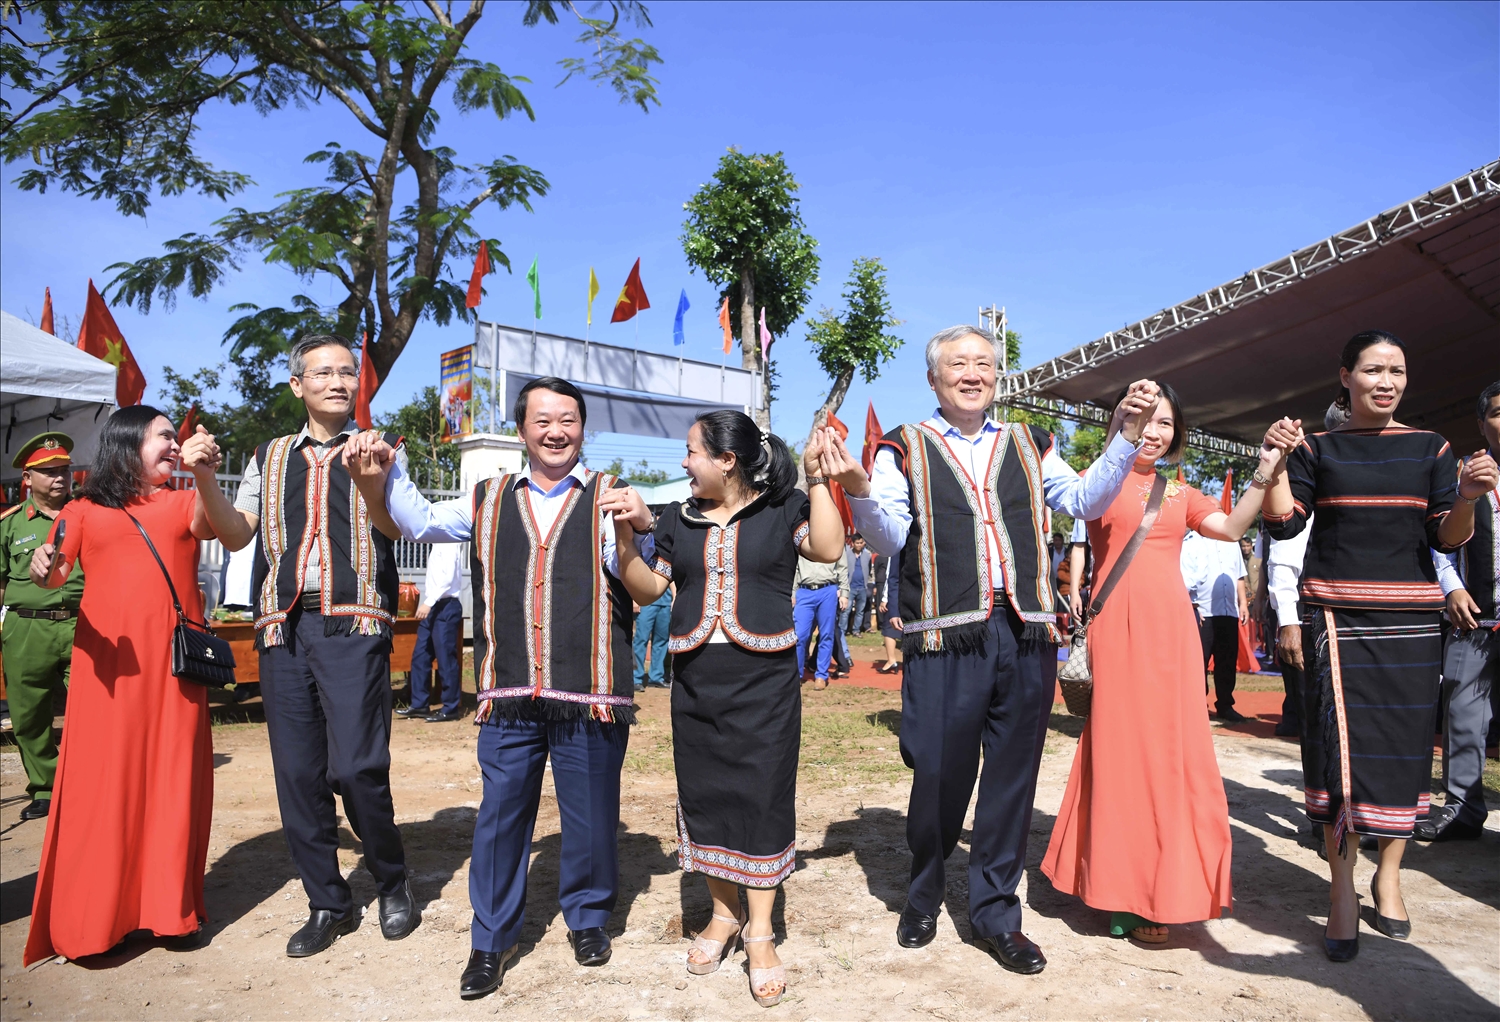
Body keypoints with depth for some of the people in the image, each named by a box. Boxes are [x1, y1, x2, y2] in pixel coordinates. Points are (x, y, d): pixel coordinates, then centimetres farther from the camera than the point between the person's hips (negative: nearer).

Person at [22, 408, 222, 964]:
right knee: (103, 781, -1)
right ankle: (94, 917, 10)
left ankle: (171, 908, 12)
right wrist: (44, 569, -18)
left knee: (173, 779, 3)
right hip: (108, 660, -1)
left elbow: (208, 526, -8)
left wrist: (204, 475, -28)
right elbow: (56, 573, 6)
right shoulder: (84, 510, 12)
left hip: (174, 659, 1)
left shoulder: (183, 501, 13)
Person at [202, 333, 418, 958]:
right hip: (283, 625, 4)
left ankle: (393, 883, 13)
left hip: (352, 624, -4)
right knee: (297, 771, 5)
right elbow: (236, 534, 10)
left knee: (355, 766, -11)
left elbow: (394, 526, -9)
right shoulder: (271, 458, 18)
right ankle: (328, 903, 21)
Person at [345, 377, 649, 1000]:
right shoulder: (490, 500, 14)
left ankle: (587, 916, 32)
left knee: (591, 814, 10)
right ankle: (493, 938, 24)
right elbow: (422, 523, 8)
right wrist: (383, 477, -9)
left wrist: (627, 529, -31)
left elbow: (627, 567, -10)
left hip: (589, 692, -2)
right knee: (501, 814, 8)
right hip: (508, 693, 2)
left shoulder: (609, 497, 4)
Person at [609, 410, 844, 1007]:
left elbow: (828, 549, -14)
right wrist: (627, 537, 0)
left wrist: (816, 478, -13)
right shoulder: (679, 520, 12)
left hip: (765, 677, -4)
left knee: (762, 797, -1)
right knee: (705, 795, 9)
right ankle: (724, 914, 27)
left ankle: (760, 933, 12)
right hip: (696, 678, 4)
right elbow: (647, 589, 14)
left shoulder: (783, 510, 1)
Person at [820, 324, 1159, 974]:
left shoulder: (1028, 447, 17)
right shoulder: (906, 449, 7)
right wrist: (857, 490, -19)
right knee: (939, 775, 4)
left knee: (1012, 774, 10)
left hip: (1027, 634, 3)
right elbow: (889, 538, -1)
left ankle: (994, 913, 26)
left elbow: (1085, 500, 11)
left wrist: (1124, 437, 0)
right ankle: (923, 897, 30)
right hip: (946, 636, -3)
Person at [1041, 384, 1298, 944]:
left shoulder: (1179, 492, 19)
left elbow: (1231, 529, 6)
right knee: (1120, 746, -1)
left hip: (1170, 625, 4)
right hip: (1118, 625, -4)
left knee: (1171, 748, 4)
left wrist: (1263, 476, -3)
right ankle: (1125, 892, 10)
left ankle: (1161, 888, 16)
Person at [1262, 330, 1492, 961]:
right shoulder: (1319, 450, 7)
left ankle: (1388, 877, 24)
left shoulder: (1429, 448, 9)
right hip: (1337, 613, -1)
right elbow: (1283, 523, -1)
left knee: (1403, 745, 4)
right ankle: (1342, 892, 4)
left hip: (1409, 617, 2)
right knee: (1340, 747, -6)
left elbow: (1448, 538, 4)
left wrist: (1469, 497, -15)